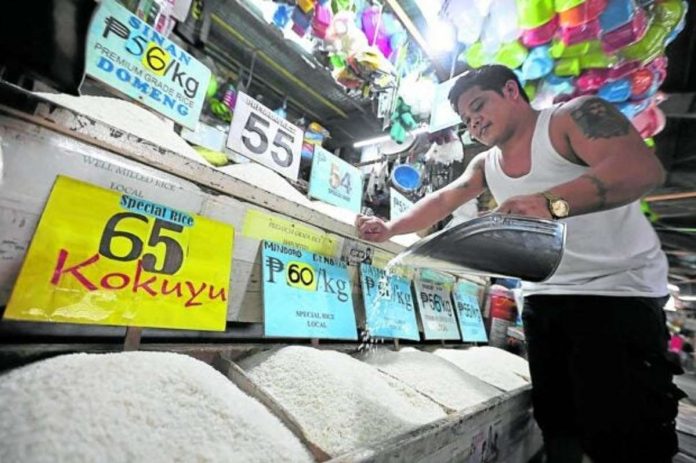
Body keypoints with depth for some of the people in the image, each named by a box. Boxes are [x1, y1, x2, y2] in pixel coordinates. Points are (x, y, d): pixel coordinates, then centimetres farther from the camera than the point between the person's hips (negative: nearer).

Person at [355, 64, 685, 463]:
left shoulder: (576, 116, -9)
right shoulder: (486, 165, 11)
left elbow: (644, 168, -23)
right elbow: (443, 201, 6)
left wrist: (551, 203, -40)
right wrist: (388, 229, -6)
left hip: (618, 294, -6)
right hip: (542, 300, 6)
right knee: (556, 422, 14)